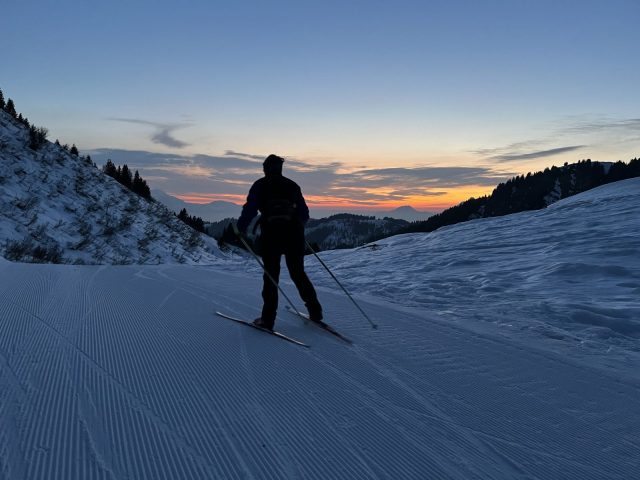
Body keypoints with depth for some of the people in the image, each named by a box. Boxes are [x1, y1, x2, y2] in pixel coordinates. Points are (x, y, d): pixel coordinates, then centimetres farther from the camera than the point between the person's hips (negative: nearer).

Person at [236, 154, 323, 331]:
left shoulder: (260, 185, 5)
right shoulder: (292, 185, 13)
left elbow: (250, 208, -5)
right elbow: (304, 213, 14)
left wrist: (240, 228, 5)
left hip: (271, 233, -3)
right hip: (294, 233, 3)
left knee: (271, 275, 4)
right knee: (298, 273, 15)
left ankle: (268, 319, 2)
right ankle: (315, 311, 17)